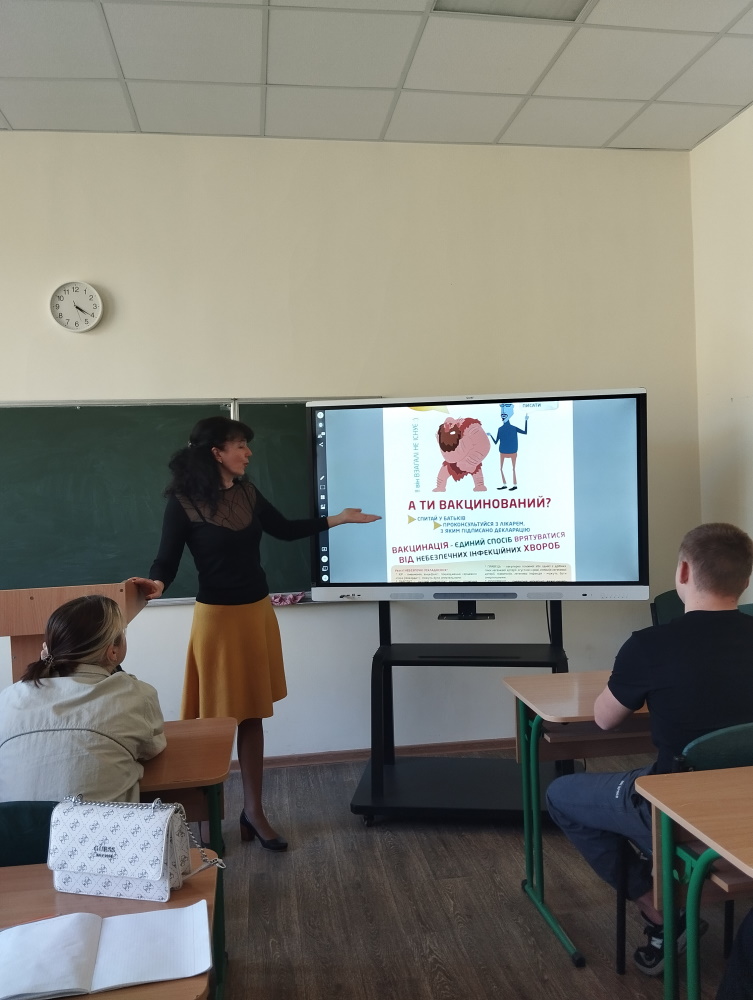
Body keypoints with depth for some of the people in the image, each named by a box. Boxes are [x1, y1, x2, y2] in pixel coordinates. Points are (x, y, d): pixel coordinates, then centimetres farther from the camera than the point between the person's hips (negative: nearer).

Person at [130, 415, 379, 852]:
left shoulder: (248, 494, 5)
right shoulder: (184, 503, -12)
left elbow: (286, 529, 17)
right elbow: (168, 560, -12)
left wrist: (339, 519, 19)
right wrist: (156, 584, -35)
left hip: (258, 613, 6)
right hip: (217, 617, -6)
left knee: (252, 715, 12)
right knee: (215, 719, 2)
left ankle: (253, 811, 23)